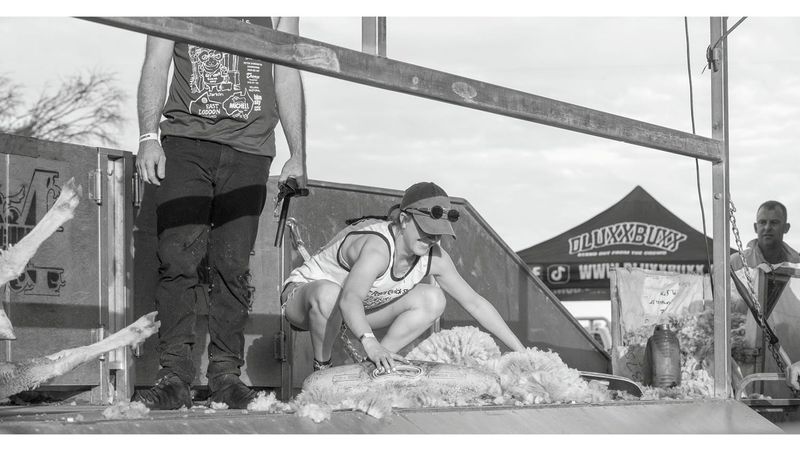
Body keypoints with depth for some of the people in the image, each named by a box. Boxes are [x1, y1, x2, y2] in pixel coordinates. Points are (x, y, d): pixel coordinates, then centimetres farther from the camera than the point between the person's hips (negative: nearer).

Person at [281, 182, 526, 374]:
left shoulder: (434, 257, -14)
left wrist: (520, 351, -7)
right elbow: (349, 299, -53)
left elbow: (475, 302, -5)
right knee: (328, 294, -44)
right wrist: (370, 344, -69)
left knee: (432, 299, -11)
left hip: (359, 310, 7)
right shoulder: (378, 247, -37)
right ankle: (321, 369, -18)